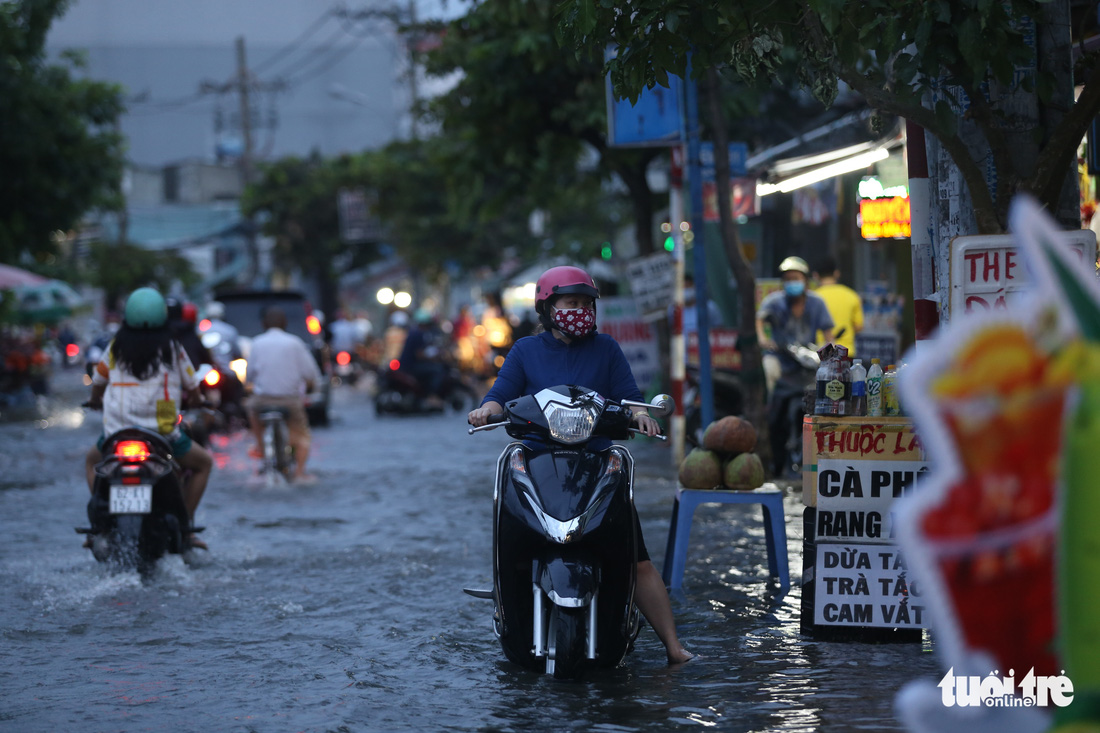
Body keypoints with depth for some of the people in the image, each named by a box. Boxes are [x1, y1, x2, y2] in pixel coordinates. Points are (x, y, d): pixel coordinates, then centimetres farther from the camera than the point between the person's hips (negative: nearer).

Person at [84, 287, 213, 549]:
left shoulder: (116, 347, 5)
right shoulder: (172, 349, 2)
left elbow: (97, 383, 16)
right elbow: (192, 389, 12)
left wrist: (96, 400, 40)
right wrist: (197, 400, 37)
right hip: (162, 435, -2)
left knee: (92, 461, 34)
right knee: (203, 463, 23)